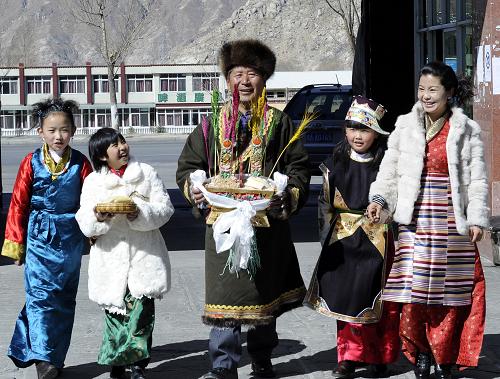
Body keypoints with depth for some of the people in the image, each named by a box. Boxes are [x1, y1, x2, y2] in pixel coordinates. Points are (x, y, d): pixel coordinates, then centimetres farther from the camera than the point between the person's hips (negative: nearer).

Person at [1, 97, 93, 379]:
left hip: (70, 239, 2)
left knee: (65, 298, 9)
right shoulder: (32, 163, -3)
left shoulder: (80, 163, -2)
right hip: (39, 238, -2)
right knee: (41, 296, -10)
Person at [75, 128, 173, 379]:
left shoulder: (146, 173, 6)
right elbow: (84, 223, 3)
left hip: (144, 254, -1)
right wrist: (98, 217, -19)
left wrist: (141, 213, -17)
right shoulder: (93, 181, 7)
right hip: (111, 258, 1)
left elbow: (165, 207, 1)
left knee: (142, 309, -7)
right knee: (115, 310, 4)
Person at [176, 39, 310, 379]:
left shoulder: (279, 122, 5)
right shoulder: (213, 124, 7)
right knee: (225, 294, -5)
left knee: (265, 291, 12)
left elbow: (298, 167, 4)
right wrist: (193, 188, -10)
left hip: (268, 223, 0)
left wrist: (288, 195, -14)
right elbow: (188, 165, 11)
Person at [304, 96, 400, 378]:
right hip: (343, 241, 2)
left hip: (377, 240, -2)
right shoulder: (336, 164, 5)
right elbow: (326, 203, 9)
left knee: (378, 300, 1)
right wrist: (328, 235, 3)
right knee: (346, 298, 2)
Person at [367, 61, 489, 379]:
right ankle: (421, 353, 15)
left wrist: (476, 219, -6)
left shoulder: (467, 130, 3)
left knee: (448, 295, 1)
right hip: (414, 222, 1)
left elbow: (478, 179, 2)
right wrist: (380, 198, -6)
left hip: (451, 224, -1)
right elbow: (390, 169, 10)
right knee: (413, 294, -3)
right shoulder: (406, 126, 8)